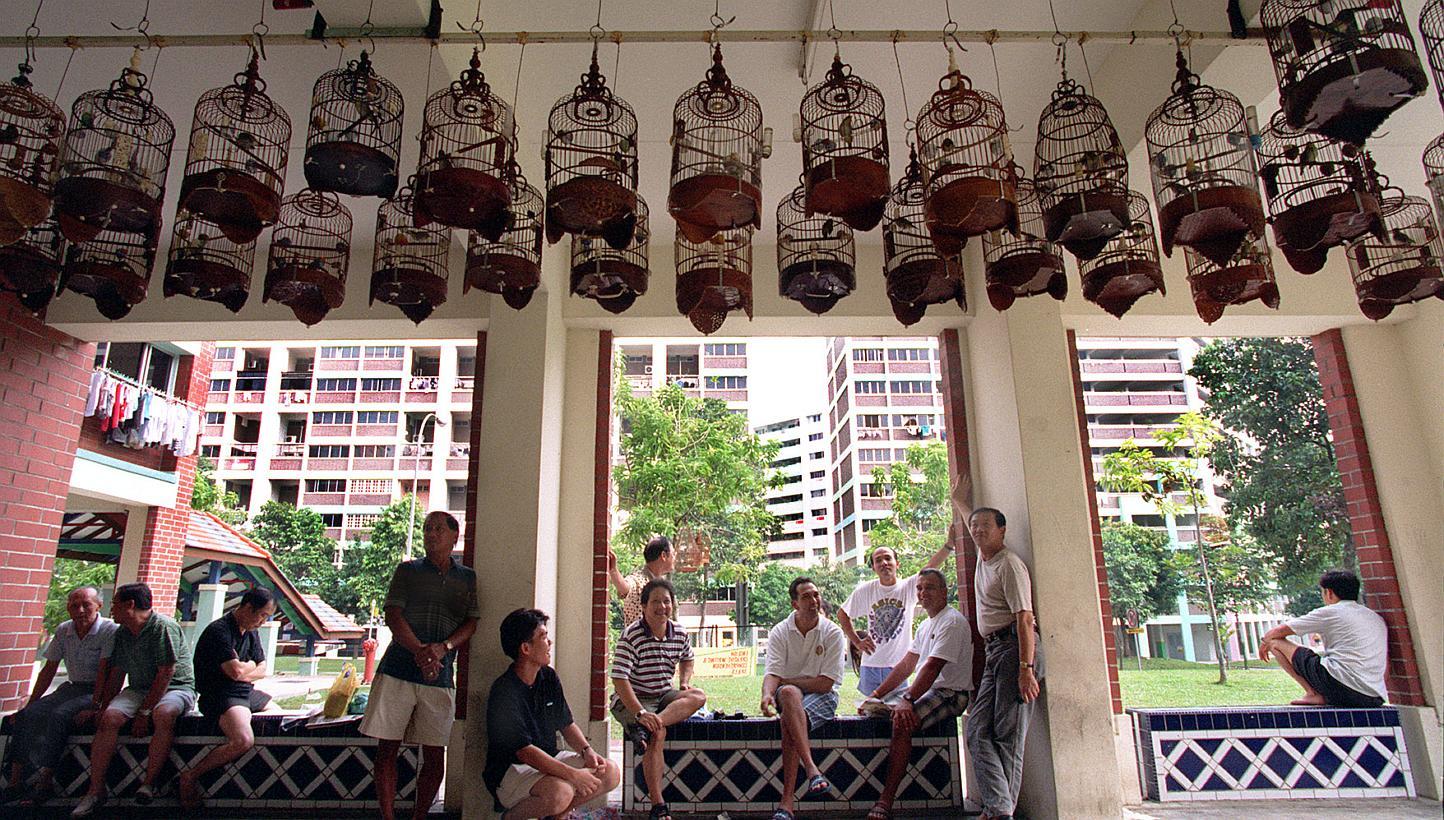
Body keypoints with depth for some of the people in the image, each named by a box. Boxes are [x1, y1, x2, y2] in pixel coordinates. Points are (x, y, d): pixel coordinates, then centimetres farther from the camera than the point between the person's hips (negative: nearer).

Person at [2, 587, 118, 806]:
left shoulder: (110, 631, -13)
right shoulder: (63, 631, 8)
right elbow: (49, 670, 16)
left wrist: (94, 708, -24)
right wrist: (30, 703, 12)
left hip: (96, 692, -7)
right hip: (71, 688, 7)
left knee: (60, 715, -29)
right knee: (27, 714, -13)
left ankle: (45, 781, -23)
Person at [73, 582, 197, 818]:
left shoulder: (164, 627, -16)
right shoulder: (122, 633, 11)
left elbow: (165, 674, -19)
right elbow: (116, 673, 16)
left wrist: (144, 711, -21)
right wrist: (101, 707, 3)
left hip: (176, 687, -7)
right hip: (139, 689, 7)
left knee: (163, 715, -36)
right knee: (109, 718, -21)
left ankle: (149, 782, -24)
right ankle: (96, 790, -14)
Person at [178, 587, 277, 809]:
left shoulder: (251, 632, 13)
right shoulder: (218, 631, -15)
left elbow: (262, 670, 14)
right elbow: (236, 671, -23)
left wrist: (242, 668, -6)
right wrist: (251, 665, -2)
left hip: (246, 693, 10)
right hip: (221, 697, -9)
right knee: (243, 741, -31)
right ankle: (191, 776, -11)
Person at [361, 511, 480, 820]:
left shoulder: (467, 578, 11)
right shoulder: (407, 570, 8)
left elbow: (471, 623, 6)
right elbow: (392, 615, -2)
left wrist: (442, 647, -14)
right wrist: (419, 650, -18)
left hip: (440, 676, 1)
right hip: (398, 668, 0)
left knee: (435, 755, 3)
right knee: (387, 748, 3)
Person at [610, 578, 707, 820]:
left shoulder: (679, 632, 2)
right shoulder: (631, 636, -16)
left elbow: (687, 659, 25)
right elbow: (619, 680, -22)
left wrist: (684, 681, 3)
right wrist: (640, 712, -32)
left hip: (664, 696, 6)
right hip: (631, 700, -6)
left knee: (699, 696, -21)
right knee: (658, 733, -32)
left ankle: (644, 728, -35)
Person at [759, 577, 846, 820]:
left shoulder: (833, 633, -6)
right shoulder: (779, 633, 0)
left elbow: (825, 683, -11)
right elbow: (772, 673, -11)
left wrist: (786, 682, -10)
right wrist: (767, 693, -34)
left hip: (822, 696, -2)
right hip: (789, 695, 2)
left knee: (789, 721, -33)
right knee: (789, 693, -36)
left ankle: (787, 800, -32)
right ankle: (812, 770, -42)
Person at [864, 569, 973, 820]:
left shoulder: (952, 622, -13)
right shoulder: (926, 625, 18)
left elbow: (932, 667, -24)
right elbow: (906, 665, 18)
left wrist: (907, 700, -32)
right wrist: (877, 694, 12)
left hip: (949, 693, -10)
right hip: (925, 688, 10)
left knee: (902, 723, -32)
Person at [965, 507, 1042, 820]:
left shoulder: (1009, 564, -10)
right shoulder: (983, 556, 15)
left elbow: (1025, 618, -17)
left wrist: (1026, 669, -22)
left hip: (1015, 647, -9)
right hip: (993, 650, 9)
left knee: (1008, 735, -6)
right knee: (978, 731, -1)